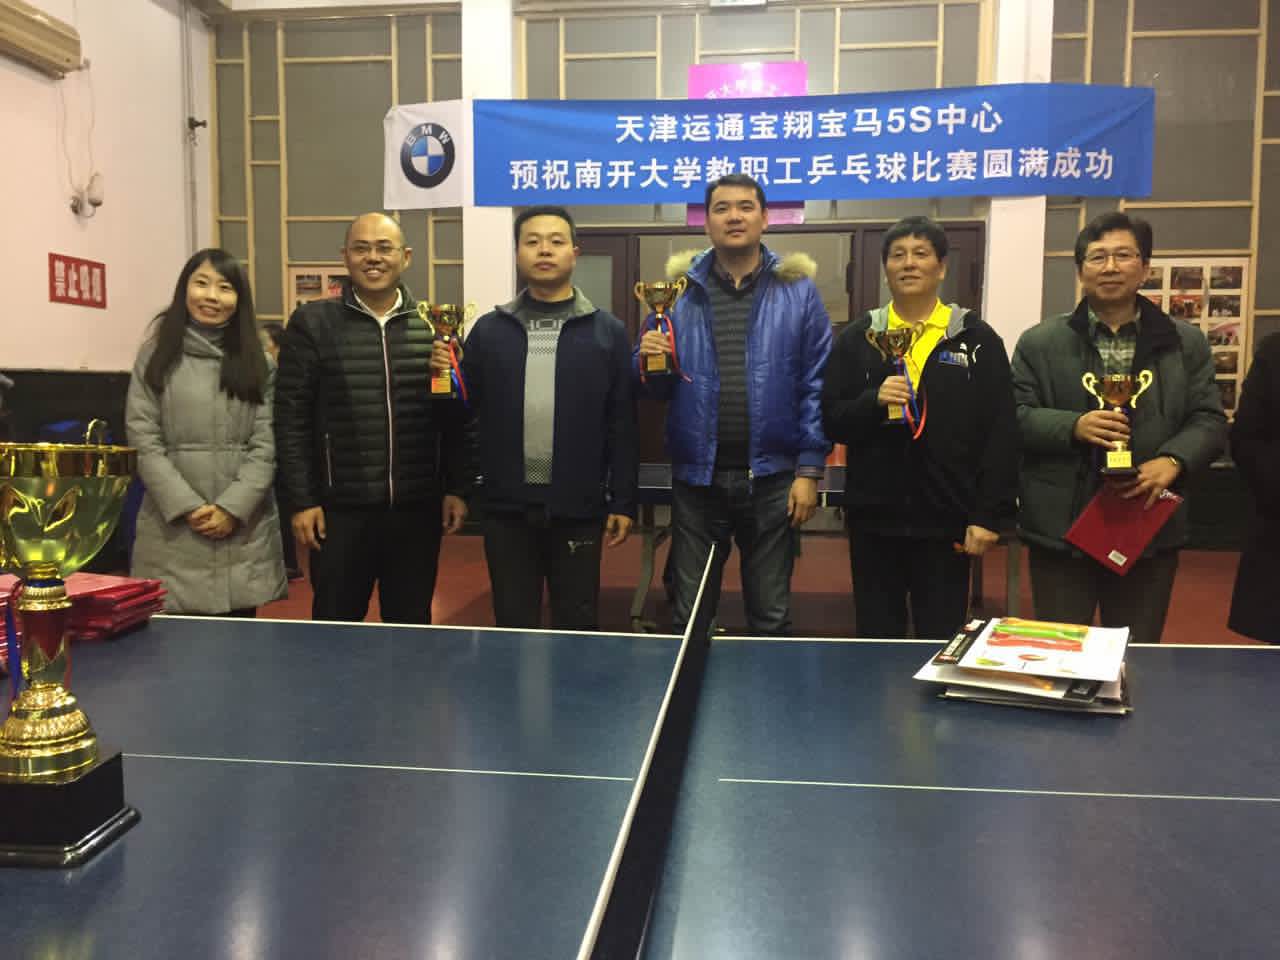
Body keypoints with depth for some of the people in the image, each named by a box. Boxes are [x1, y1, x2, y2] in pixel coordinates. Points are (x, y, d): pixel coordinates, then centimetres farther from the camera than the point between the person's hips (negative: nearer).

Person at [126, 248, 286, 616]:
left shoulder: (257, 362, 8)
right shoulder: (156, 355, 5)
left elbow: (266, 444, 1)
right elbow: (143, 440, -1)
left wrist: (232, 507, -10)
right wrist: (187, 507, -10)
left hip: (243, 528, 1)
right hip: (173, 528, -1)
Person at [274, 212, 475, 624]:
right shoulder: (312, 323, 1)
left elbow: (458, 417, 6)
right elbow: (292, 420, -1)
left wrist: (458, 488, 1)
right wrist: (301, 500, -5)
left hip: (417, 508, 2)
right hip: (341, 510, -1)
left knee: (412, 626, 13)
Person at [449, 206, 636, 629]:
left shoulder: (607, 331, 0)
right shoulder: (489, 329, 6)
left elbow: (622, 425, -1)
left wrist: (623, 502, -3)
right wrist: (446, 378, -11)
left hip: (578, 509, -1)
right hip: (507, 509, 2)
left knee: (577, 629, 12)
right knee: (513, 628, 15)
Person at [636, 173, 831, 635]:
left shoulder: (797, 290, 1)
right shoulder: (679, 288, 5)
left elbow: (816, 385, -2)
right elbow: (657, 385, 7)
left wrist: (809, 469, -7)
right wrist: (649, 364, -15)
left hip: (772, 477, -1)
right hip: (697, 476, 1)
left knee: (771, 616, 13)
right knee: (688, 616, 12)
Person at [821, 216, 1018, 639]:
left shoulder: (977, 338, 2)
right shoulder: (857, 338, 6)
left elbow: (1000, 436, -1)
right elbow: (832, 422, 3)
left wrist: (989, 515, -7)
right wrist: (873, 401, -17)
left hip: (946, 520, -1)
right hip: (873, 517, 1)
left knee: (942, 643, 8)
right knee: (877, 639, 12)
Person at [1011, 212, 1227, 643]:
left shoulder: (1186, 342, 8)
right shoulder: (1039, 342, 3)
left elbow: (1210, 420, 6)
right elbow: (1013, 417, -2)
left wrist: (1173, 460, -14)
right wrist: (1074, 427, -19)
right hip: (1060, 529, -2)